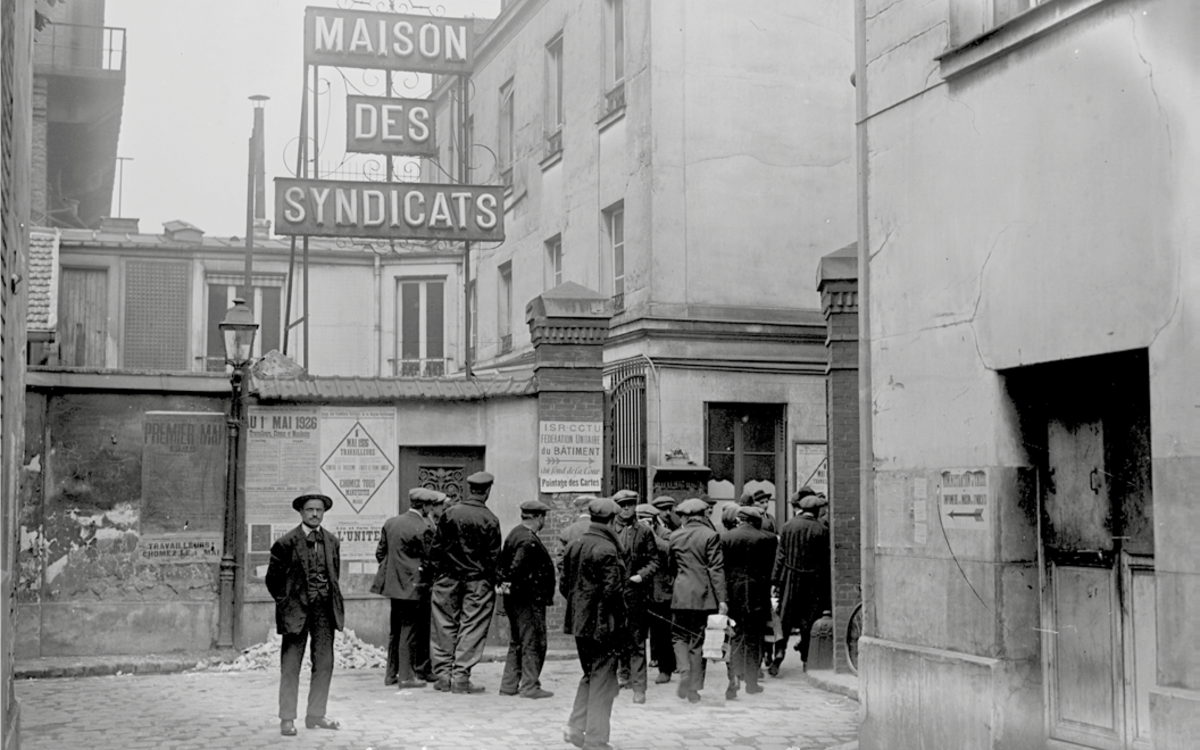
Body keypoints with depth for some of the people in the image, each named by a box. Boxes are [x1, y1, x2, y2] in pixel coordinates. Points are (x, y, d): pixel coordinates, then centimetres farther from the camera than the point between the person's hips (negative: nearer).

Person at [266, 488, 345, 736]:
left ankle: (315, 715, 17)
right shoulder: (286, 543, -7)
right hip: (297, 610, -5)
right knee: (290, 666, -1)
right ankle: (287, 719, 5)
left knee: (324, 663, 7)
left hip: (325, 609, 5)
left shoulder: (331, 541, 9)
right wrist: (286, 603, -1)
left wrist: (332, 599, 11)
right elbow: (273, 578, -1)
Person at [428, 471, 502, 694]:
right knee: (472, 629, 3)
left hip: (448, 577, 3)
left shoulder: (450, 513, -2)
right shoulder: (490, 520, -9)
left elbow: (436, 547, 0)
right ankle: (460, 677, 1)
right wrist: (495, 580, 4)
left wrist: (437, 571, 10)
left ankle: (443, 675, 13)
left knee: (445, 627, 10)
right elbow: (493, 556, -6)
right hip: (478, 581, -2)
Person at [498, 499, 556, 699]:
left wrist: (504, 582, 10)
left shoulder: (515, 534, 13)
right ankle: (530, 686, 1)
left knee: (517, 643, 17)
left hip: (515, 600, 10)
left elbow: (502, 561, 15)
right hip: (529, 599, -10)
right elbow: (517, 565, -28)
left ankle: (509, 684, 21)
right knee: (534, 643, -2)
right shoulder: (529, 540, -19)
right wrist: (511, 584, -15)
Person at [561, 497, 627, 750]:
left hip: (579, 622, 8)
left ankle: (576, 728, 16)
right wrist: (619, 616, -8)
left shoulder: (575, 546, 8)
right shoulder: (606, 549, -17)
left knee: (589, 676, 21)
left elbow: (563, 585, 12)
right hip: (602, 624, -8)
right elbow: (613, 589, -20)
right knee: (602, 680, 2)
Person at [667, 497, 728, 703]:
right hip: (703, 594, -1)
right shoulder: (710, 535, -6)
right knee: (699, 640, 6)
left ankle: (684, 672, -12)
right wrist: (721, 599, -9)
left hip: (681, 593, 1)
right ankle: (694, 687, 9)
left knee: (680, 636, 13)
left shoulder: (675, 536, 3)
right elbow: (716, 569, -10)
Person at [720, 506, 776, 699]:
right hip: (757, 595, -1)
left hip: (732, 594, 1)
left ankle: (735, 677, -13)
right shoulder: (767, 539, -3)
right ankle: (751, 681, 15)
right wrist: (771, 598, 9)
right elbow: (770, 570, 0)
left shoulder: (724, 538, 0)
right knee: (754, 639, 9)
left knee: (735, 637, 6)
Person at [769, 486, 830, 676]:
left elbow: (780, 555, -1)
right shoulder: (821, 530, -7)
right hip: (813, 581, -1)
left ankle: (779, 653, -8)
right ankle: (806, 659, 16)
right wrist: (826, 586, 2)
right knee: (808, 621, 9)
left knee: (785, 619, 7)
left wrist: (776, 580, 3)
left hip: (790, 577, 1)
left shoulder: (787, 526, -2)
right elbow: (826, 560, -5)